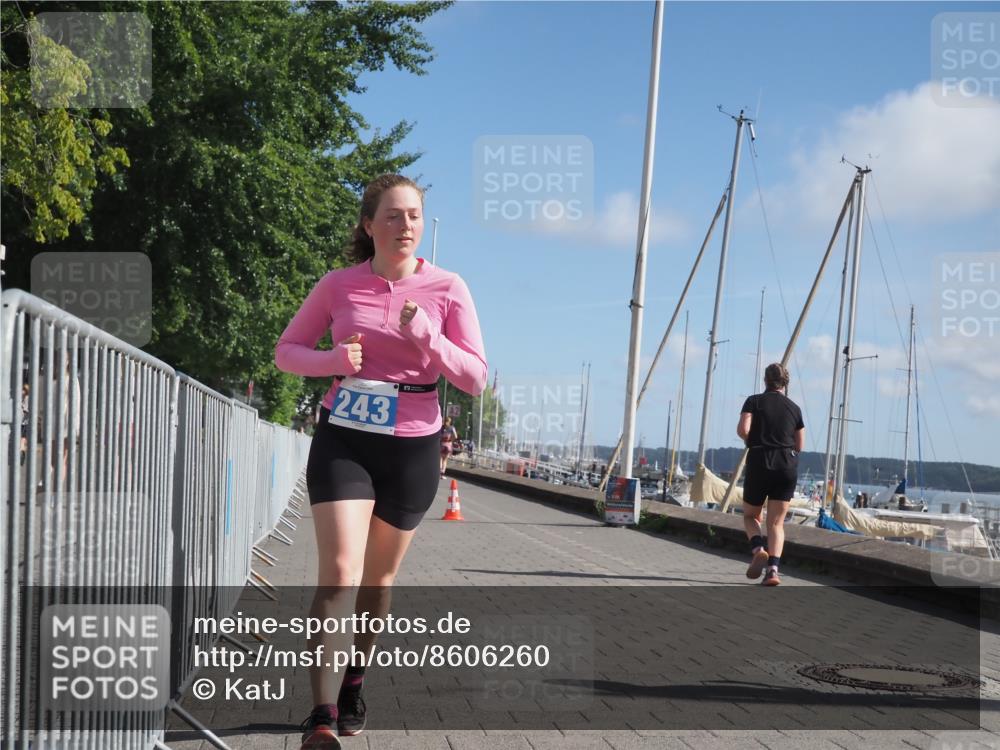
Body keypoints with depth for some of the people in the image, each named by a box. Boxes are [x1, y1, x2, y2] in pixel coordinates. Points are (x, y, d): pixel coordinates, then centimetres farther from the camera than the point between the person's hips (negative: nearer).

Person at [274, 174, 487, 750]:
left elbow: (476, 379, -5)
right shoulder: (339, 285, -1)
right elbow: (287, 351, 7)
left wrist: (426, 336, -21)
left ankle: (355, 681, 38)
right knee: (339, 574, -16)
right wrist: (332, 360, -14)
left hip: (412, 448, 1)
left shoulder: (448, 289, -3)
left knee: (378, 580, 14)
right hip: (343, 440, -1)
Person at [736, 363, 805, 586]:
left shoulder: (754, 401, 2)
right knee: (776, 522, 4)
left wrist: (753, 441, 8)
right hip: (787, 466, 2)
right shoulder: (794, 408, 10)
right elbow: (799, 445, 12)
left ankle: (758, 549, -13)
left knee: (750, 516, 15)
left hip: (760, 463, -2)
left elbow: (742, 429, -13)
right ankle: (773, 569, -12)